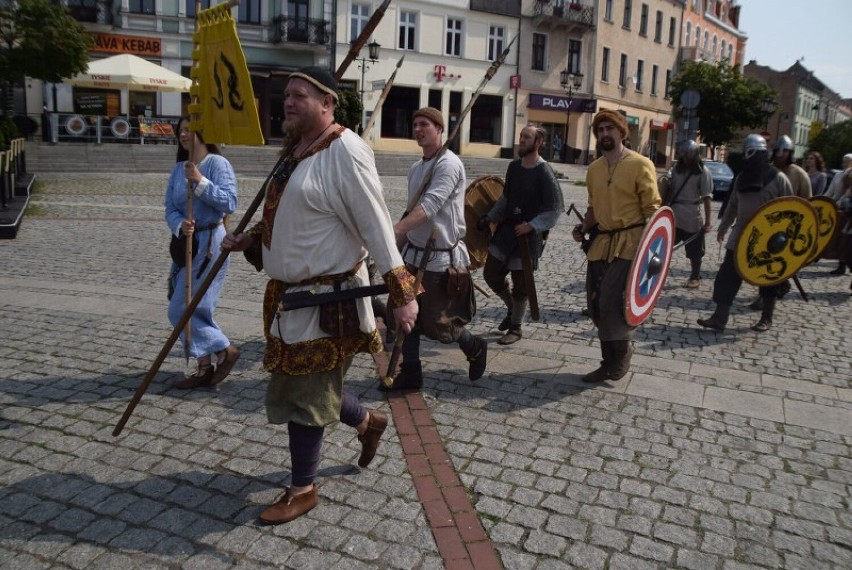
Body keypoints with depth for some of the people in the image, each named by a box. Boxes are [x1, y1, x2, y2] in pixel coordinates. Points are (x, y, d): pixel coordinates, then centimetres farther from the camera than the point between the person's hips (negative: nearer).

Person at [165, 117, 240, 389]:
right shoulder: (178, 168, 11)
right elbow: (170, 208, 6)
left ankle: (224, 351, 9)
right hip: (185, 244, 8)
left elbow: (230, 202, -20)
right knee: (192, 308, 11)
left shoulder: (218, 164, -9)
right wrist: (180, 225, -15)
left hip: (210, 243, -8)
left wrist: (200, 182, -25)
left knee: (182, 310, -8)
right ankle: (205, 367, 22)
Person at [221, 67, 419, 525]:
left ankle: (302, 489, 23)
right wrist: (249, 241, 8)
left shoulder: (345, 151, -17)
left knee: (304, 393, 3)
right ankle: (368, 421, 44)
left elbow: (376, 225, -20)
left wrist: (401, 291, -22)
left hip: (328, 296, -9)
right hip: (290, 292, 9)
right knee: (305, 386, 19)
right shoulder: (295, 150, 10)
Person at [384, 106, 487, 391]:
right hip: (414, 255, 8)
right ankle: (410, 373, 22)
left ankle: (475, 348, 29)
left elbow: (430, 205, -30)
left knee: (437, 326, 2)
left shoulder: (448, 164, -15)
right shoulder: (415, 168, 12)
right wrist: (398, 248, 16)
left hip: (442, 259, -8)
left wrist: (397, 228, -44)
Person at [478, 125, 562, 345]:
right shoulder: (513, 166, 7)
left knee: (521, 285, 3)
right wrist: (490, 217, 10)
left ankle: (515, 328, 21)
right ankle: (512, 309, 33)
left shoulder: (544, 172, -13)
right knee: (491, 274, 8)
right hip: (506, 229, 6)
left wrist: (531, 226, -20)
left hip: (529, 235, -6)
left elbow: (555, 209, -14)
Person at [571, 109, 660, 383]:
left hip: (630, 244, -6)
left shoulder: (640, 165, -7)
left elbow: (652, 209, -8)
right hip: (601, 243, 7)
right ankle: (610, 362, 23)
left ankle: (622, 353, 14)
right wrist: (583, 228, 3)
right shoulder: (593, 169, 12)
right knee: (596, 304, 7)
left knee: (612, 302, -13)